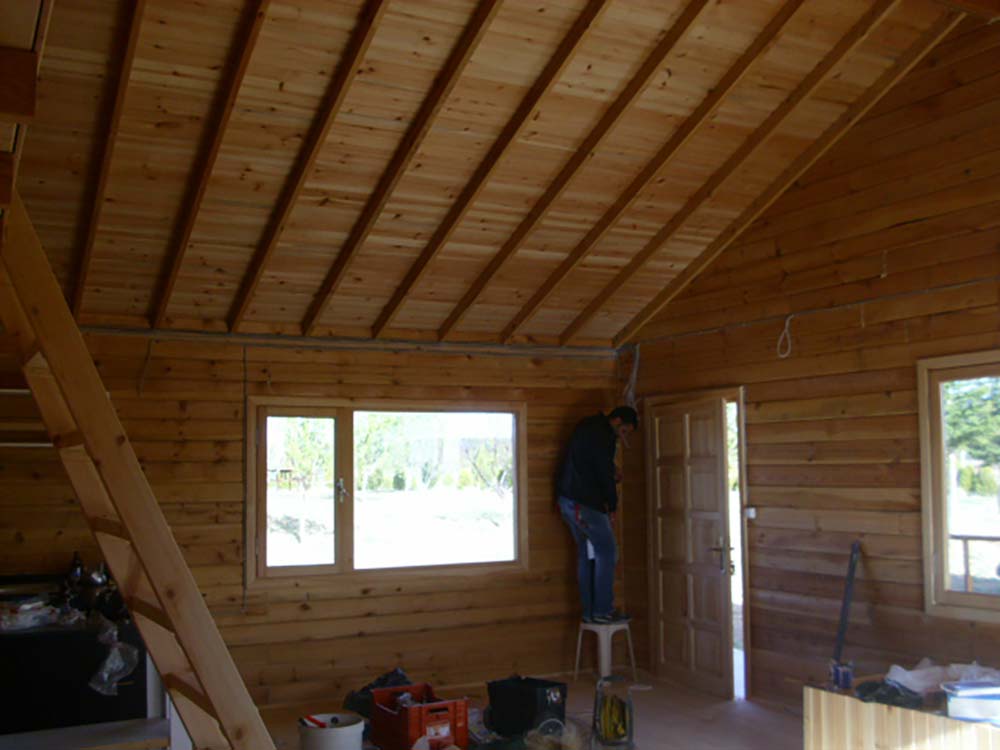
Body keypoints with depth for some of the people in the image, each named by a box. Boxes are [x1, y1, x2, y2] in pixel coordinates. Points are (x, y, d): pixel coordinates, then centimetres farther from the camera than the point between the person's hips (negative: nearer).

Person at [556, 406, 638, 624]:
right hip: (584, 502, -10)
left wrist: (611, 475, 14)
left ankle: (589, 612, 14)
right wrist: (612, 507, -4)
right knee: (607, 552, -4)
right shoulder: (603, 435, -15)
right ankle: (603, 611, -3)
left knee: (586, 553, 12)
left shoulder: (588, 427, 16)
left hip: (568, 499, 10)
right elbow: (605, 474, -15)